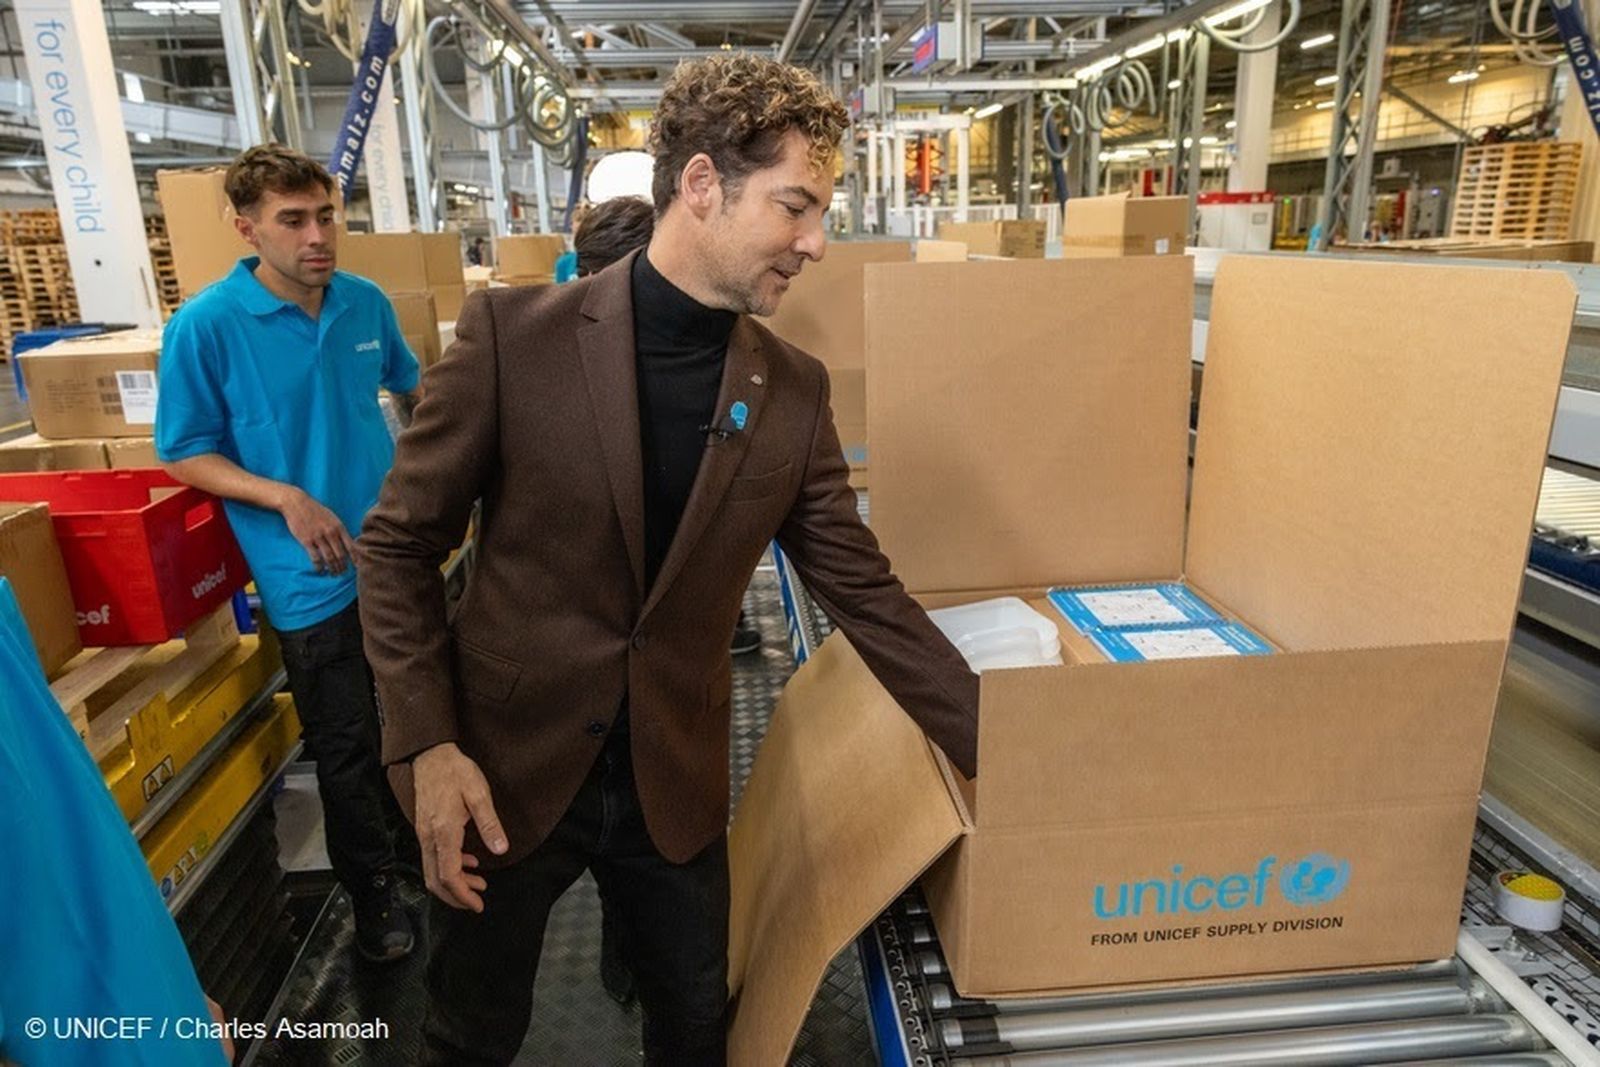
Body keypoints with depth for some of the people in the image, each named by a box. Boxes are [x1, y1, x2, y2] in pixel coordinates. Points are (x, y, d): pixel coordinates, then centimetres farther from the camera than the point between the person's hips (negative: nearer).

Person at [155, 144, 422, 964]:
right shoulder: (206, 325, -15)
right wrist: (287, 499, -23)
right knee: (345, 745, 10)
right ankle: (372, 889, 32)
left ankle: (411, 830, 47)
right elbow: (184, 455, -10)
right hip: (313, 578, -4)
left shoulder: (366, 303, -2)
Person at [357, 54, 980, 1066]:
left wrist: (995, 748, -4)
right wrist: (427, 745, -14)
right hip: (503, 762, -1)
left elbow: (862, 589, -2)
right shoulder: (515, 333, -14)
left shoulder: (795, 390, -5)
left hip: (676, 781, 2)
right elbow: (399, 545, -7)